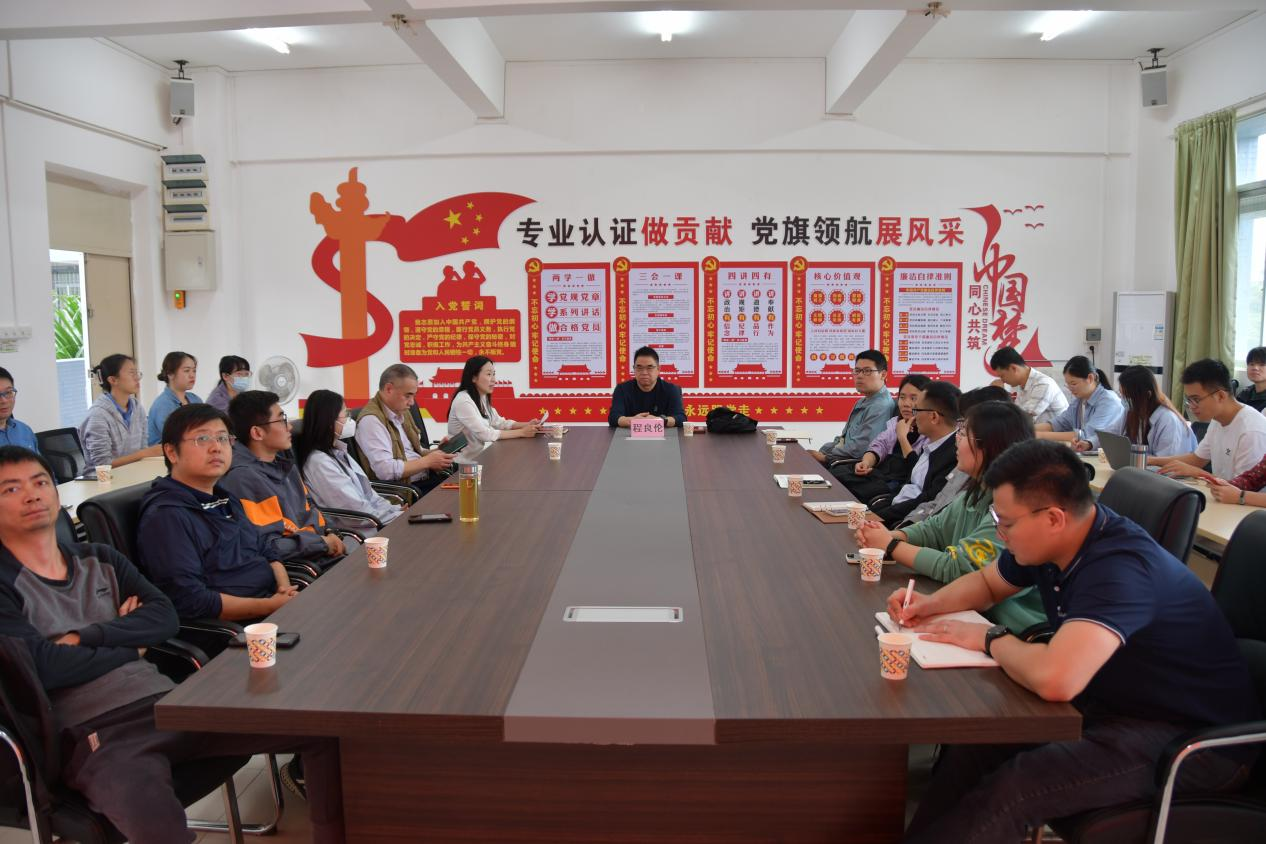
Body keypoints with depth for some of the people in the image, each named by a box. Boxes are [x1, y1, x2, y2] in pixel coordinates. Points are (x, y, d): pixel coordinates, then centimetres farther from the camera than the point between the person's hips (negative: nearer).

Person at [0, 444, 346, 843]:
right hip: (97, 735, -5)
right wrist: (130, 645, 3)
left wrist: (85, 638, -6)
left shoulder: (99, 559, 19)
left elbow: (165, 617, 7)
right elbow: (44, 666, -11)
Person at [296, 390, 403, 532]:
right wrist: (400, 517, -14)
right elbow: (357, 511, -20)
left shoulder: (337, 451, 12)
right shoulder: (319, 461, -17)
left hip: (370, 524, 8)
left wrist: (396, 510, -1)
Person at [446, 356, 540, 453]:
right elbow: (485, 434, -24)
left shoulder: (482, 397, 7)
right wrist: (522, 432, -21)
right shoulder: (463, 401, -21)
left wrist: (527, 425, -7)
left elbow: (499, 423, 8)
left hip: (477, 454, 8)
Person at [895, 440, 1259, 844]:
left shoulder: (1119, 567, -31)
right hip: (1109, 701, 8)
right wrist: (932, 604, -3)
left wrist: (990, 638, -24)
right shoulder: (1049, 543, -4)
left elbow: (1055, 678, -45)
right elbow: (987, 582, 18)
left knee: (1007, 792, -26)